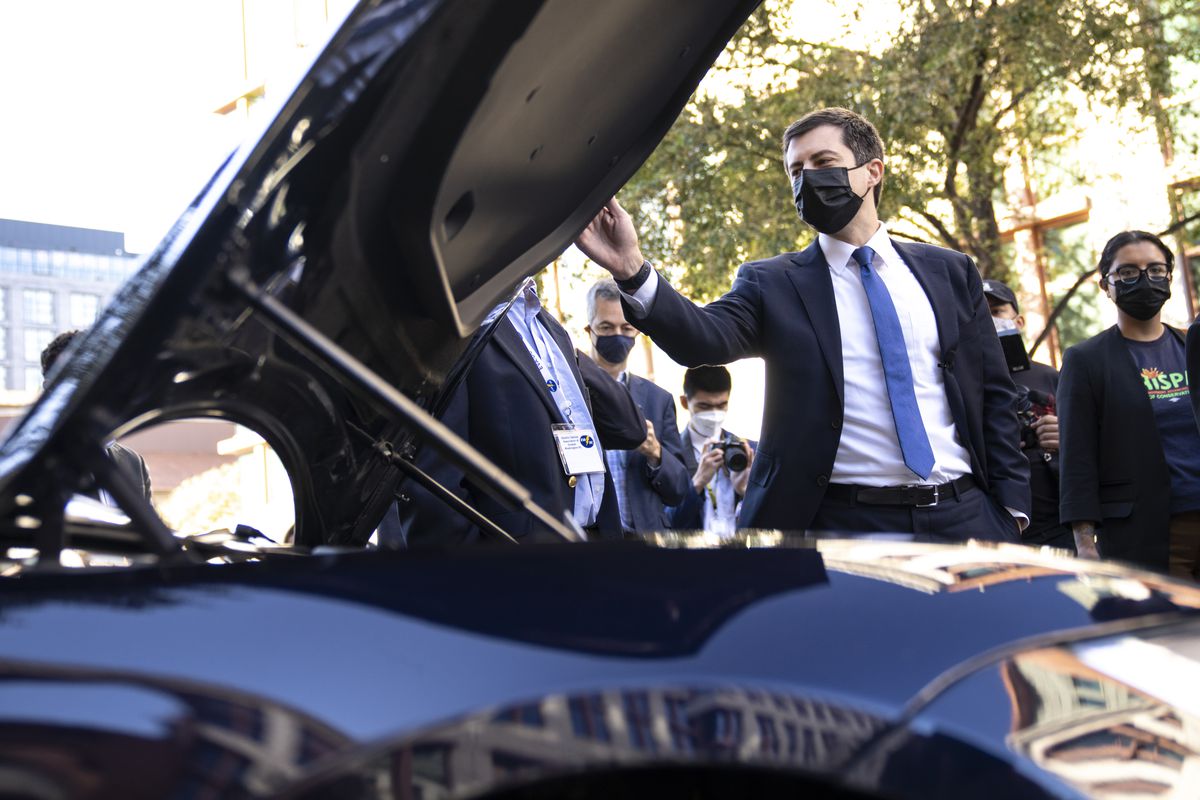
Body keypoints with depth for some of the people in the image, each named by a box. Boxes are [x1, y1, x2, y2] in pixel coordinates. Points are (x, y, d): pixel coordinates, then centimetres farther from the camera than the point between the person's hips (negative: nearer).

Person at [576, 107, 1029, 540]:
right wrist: (633, 271, -31)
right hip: (841, 521, -2)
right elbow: (705, 338, -15)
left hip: (962, 514, 2)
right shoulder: (772, 284, 4)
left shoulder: (949, 273, 10)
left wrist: (1010, 505, 4)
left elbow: (994, 396, 11)